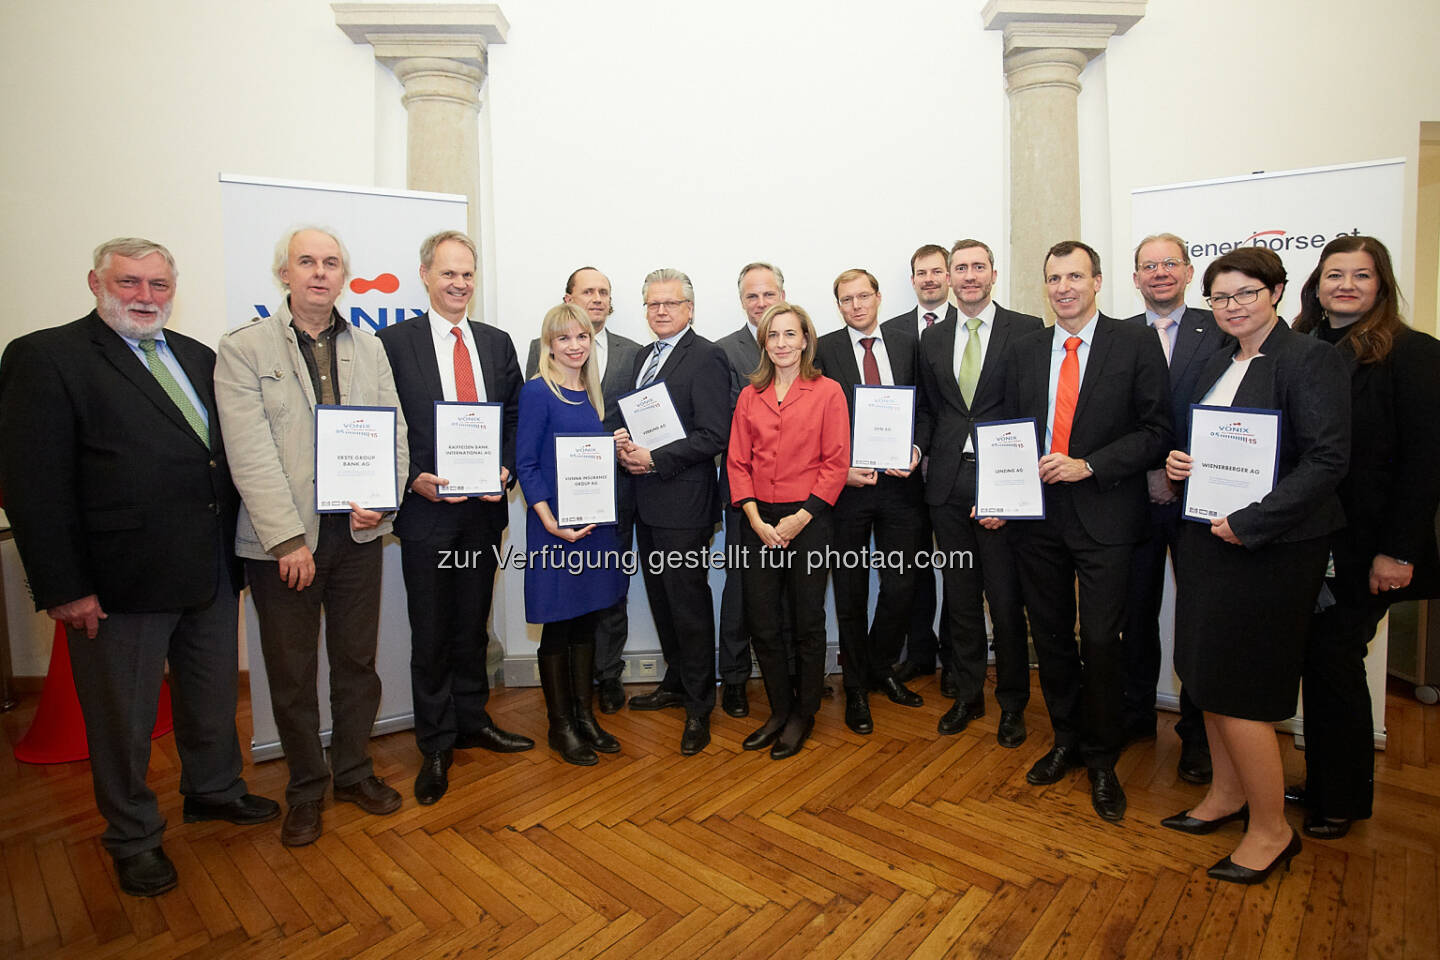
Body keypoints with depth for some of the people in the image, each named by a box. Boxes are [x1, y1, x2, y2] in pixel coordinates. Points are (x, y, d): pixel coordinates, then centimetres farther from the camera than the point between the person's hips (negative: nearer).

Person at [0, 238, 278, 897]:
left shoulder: (198, 358, 11)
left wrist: (234, 548, 6)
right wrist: (63, 588, -15)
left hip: (210, 574, 6)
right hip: (119, 585, -5)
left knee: (213, 698, 21)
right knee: (123, 719, 13)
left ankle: (214, 790, 44)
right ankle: (133, 837, 34)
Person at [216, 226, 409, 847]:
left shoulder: (369, 349, 10)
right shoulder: (243, 348, -3)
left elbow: (394, 435, 6)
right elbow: (250, 453, -11)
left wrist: (381, 500, -11)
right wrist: (288, 539, -17)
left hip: (357, 531, 3)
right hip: (282, 540, -3)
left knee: (357, 661, 14)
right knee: (291, 673, 10)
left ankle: (354, 771, 32)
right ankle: (306, 787, 29)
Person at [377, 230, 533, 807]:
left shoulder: (497, 343, 10)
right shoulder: (394, 343, -2)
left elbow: (514, 418, 10)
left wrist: (505, 470, -6)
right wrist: (414, 479, -16)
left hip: (484, 507, 4)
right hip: (426, 507, -3)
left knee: (473, 624, 16)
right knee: (430, 631, 7)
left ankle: (472, 720, 34)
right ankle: (436, 743, 23)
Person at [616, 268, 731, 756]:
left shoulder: (706, 356, -10)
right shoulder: (644, 356, 17)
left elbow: (713, 436, -17)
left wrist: (654, 459, -19)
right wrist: (624, 441, 0)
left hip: (683, 502, -8)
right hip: (647, 500, 9)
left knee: (689, 602, 0)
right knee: (661, 598, 18)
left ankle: (698, 706, 15)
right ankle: (676, 682, 35)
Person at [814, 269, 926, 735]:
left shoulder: (907, 343, 9)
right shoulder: (823, 350, 0)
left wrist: (915, 450, -7)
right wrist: (841, 469, -12)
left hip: (900, 482, 3)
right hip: (847, 484, -2)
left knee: (902, 583, 6)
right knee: (851, 591, 8)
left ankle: (881, 668, 31)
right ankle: (856, 686, 24)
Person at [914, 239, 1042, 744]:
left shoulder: (1027, 330, -1)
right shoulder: (932, 338, 12)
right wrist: (917, 446, -3)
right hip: (948, 482, 4)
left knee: (1006, 598, 4)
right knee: (959, 596, 13)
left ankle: (1012, 703, 23)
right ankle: (967, 694, 29)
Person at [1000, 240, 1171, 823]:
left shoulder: (1136, 344, -1)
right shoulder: (1025, 350, 11)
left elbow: (1155, 431, -6)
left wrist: (1088, 465, -17)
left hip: (1104, 515, -3)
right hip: (1037, 513, 4)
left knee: (1101, 639, 0)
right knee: (1051, 636, 12)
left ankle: (1101, 759, 21)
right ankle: (1066, 740, 32)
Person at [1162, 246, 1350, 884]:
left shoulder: (1310, 358, -11)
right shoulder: (1217, 364, 13)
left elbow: (1327, 461, -18)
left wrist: (1248, 522, -22)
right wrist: (1177, 462, 0)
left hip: (1269, 545, -8)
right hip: (1206, 538, 8)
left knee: (1239, 689, -1)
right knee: (1207, 675, 15)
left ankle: (1271, 830, 19)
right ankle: (1227, 794, 33)